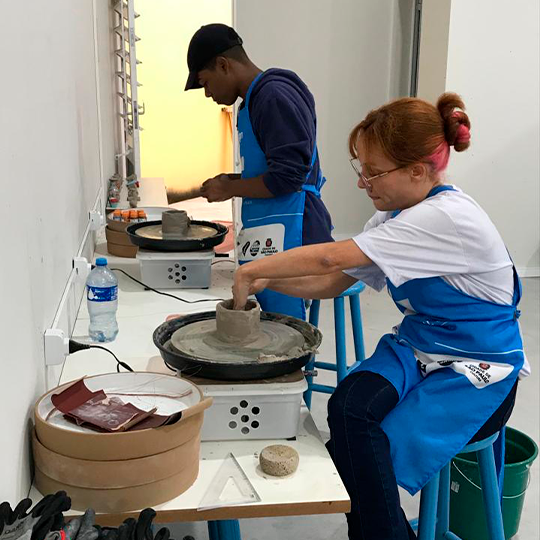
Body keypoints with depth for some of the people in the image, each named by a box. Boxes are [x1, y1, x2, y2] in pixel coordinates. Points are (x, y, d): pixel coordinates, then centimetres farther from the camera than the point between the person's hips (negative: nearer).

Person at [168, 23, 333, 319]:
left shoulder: (275, 97, -13)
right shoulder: (253, 100, 19)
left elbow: (286, 177, -20)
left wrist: (230, 189, -7)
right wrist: (231, 180, 13)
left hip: (286, 239, -10)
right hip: (268, 239, 10)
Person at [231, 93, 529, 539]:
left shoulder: (448, 218, -24)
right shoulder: (396, 216, 5)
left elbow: (331, 258, -28)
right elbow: (330, 284, 6)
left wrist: (250, 271, -18)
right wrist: (266, 281, -8)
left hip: (476, 376, -7)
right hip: (415, 349, 7)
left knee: (366, 454, -22)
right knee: (348, 410, -22)